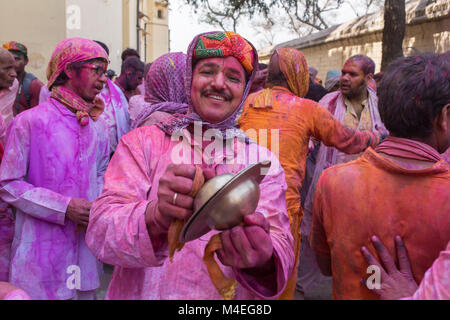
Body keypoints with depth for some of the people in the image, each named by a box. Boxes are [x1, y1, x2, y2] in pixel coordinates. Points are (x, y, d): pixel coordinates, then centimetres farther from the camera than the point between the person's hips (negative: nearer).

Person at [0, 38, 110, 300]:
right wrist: (64, 207, -18)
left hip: (85, 246, 5)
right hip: (41, 249, -5)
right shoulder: (30, 121, -10)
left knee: (85, 293, 15)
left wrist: (97, 207, -3)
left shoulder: (96, 127, 6)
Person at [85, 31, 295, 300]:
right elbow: (100, 232, -15)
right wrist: (155, 217, -34)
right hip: (142, 293, 0)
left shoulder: (264, 163, -2)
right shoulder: (143, 142, -5)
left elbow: (280, 245, -13)